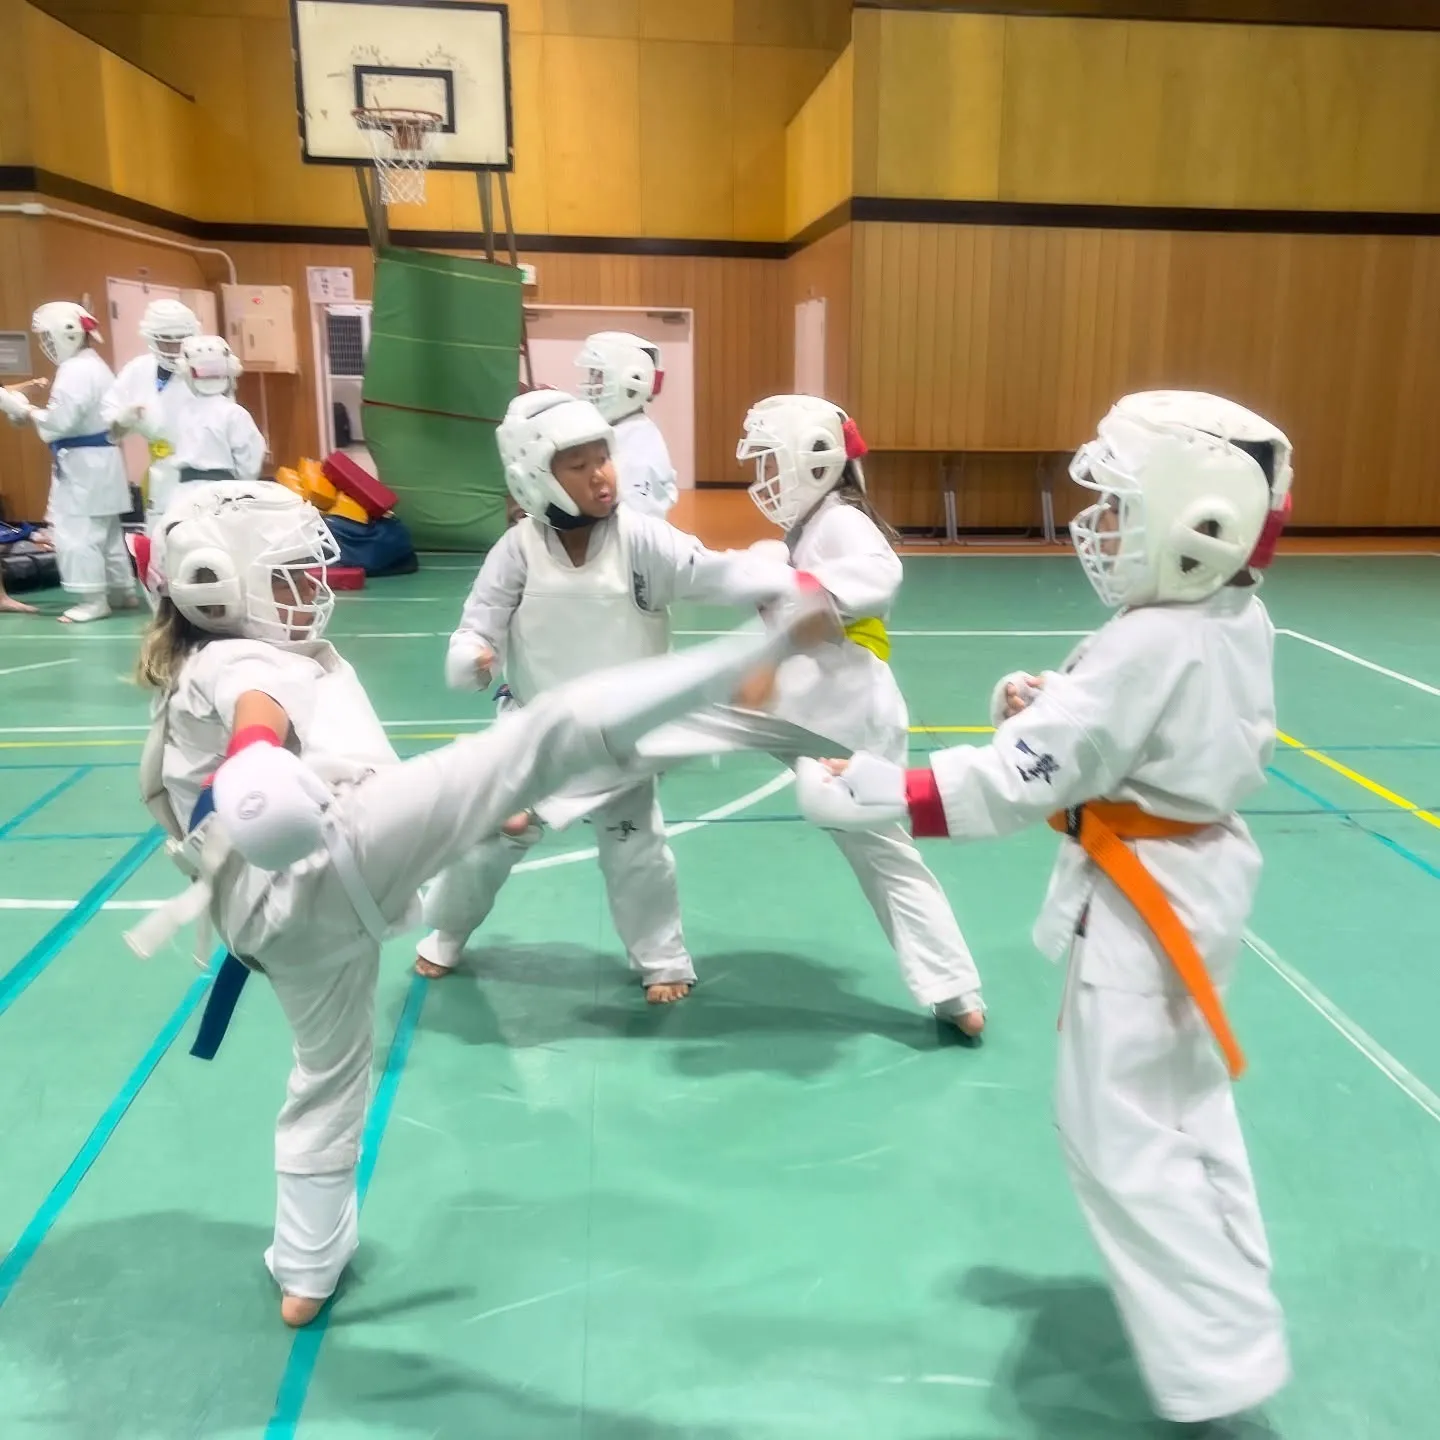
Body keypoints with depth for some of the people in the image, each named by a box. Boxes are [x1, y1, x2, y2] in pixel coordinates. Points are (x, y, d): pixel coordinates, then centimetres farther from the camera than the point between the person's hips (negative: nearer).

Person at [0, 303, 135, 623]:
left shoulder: (75, 371, -18)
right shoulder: (93, 365, 15)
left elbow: (60, 421, -23)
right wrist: (30, 410, 9)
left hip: (81, 463, -11)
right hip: (99, 459, 11)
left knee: (75, 532, -5)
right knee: (106, 531, 17)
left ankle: (93, 599, -1)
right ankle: (122, 591, 24)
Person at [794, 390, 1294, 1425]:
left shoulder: (1147, 645, -27)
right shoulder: (1239, 622, 0)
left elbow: (1015, 782, -28)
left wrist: (867, 793, -26)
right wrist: (1056, 711, 1)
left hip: (1146, 901, -10)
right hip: (1201, 873, 10)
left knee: (1122, 1134, 3)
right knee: (1186, 1106, 24)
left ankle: (1221, 1365, 14)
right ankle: (1229, 1307, 42)